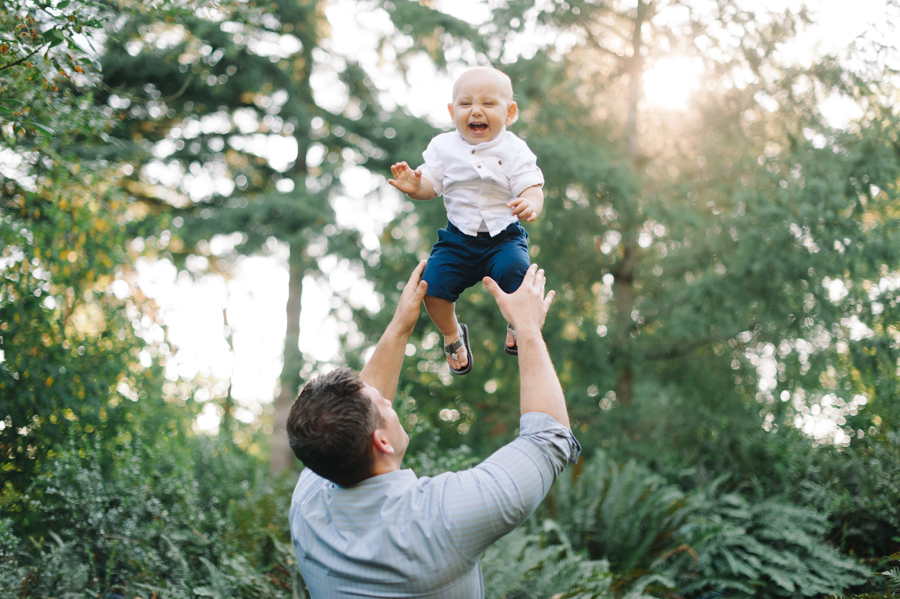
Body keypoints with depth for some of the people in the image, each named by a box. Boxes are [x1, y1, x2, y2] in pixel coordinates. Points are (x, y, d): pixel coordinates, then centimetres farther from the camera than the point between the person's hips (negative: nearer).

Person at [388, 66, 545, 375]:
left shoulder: (514, 150, -7)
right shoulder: (444, 147, 0)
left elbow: (532, 189, -12)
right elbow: (430, 185, 4)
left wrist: (530, 205, -37)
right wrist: (415, 185, -21)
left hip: (503, 237, -2)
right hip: (458, 237, 2)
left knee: (515, 272, -30)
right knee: (433, 284, -16)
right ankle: (451, 334, 19)